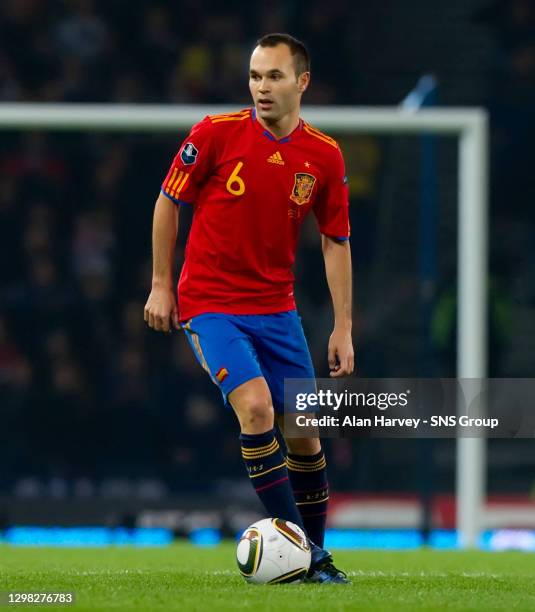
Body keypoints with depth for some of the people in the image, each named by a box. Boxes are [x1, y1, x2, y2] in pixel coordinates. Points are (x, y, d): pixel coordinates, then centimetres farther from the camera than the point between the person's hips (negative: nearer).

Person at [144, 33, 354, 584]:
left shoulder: (324, 156, -2)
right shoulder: (217, 133, -10)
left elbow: (335, 242, 6)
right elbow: (168, 202, 1)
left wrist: (342, 328, 3)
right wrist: (160, 285, 1)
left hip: (276, 307, 4)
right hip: (209, 304, -4)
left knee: (303, 431, 4)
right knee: (255, 407, -23)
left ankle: (314, 553, 21)